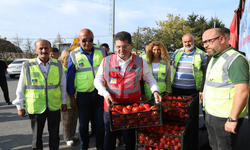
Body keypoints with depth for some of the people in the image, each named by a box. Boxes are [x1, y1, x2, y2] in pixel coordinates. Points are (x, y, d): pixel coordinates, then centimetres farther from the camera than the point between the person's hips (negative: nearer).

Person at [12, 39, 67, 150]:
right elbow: (20, 88, 1)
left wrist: (64, 101, 9)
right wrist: (20, 106, 3)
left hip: (54, 107, 2)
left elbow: (63, 84, 9)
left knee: (54, 135, 15)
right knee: (37, 136, 14)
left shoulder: (58, 64, 0)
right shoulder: (27, 66, -6)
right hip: (35, 107, -1)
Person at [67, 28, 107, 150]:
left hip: (101, 93, 1)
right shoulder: (74, 55, -1)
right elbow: (70, 77, 2)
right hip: (83, 95, 0)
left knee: (101, 123, 9)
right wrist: (72, 97, 1)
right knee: (83, 124, 12)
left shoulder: (102, 52, 1)